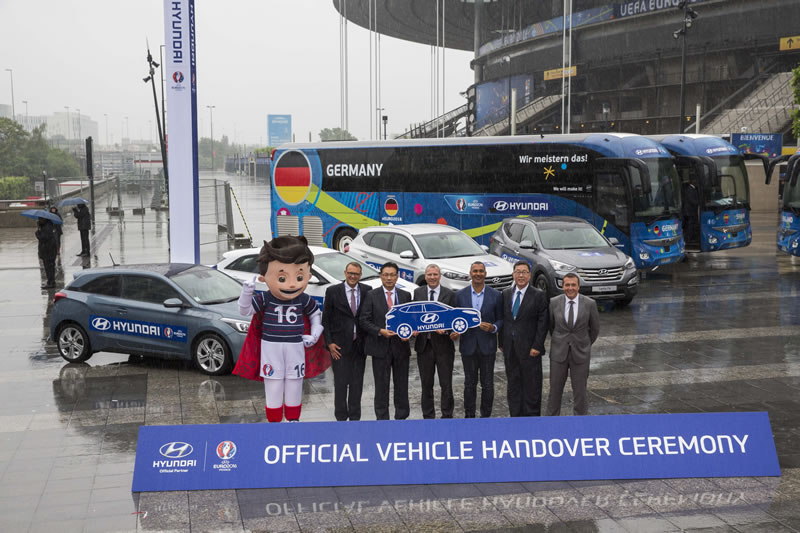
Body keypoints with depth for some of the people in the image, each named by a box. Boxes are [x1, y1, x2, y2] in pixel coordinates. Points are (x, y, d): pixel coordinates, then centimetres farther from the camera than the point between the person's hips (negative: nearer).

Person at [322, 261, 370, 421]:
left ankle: (355, 417, 19)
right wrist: (329, 342, -7)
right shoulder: (333, 291, -2)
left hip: (360, 344, 2)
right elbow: (325, 319, 0)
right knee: (341, 382, 1)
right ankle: (341, 417, 12)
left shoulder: (367, 291, 4)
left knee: (357, 383, 9)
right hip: (340, 345, -2)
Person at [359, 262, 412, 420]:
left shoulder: (405, 296, 8)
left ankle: (401, 417, 18)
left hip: (401, 345, 2)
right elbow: (364, 321, -2)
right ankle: (382, 419, 11)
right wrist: (380, 331, -16)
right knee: (381, 385, 3)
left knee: (401, 384, 8)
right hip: (380, 346, -2)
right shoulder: (371, 295, 1)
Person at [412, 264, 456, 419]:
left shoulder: (450, 294, 0)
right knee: (426, 384, 10)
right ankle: (428, 416, 20)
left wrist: (445, 329, -18)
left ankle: (447, 416, 13)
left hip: (443, 344, -2)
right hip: (424, 344, 2)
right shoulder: (417, 293, 7)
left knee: (446, 384, 3)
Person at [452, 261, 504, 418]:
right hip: (468, 346, 1)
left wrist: (493, 328, -15)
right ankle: (469, 416, 20)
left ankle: (486, 416, 16)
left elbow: (501, 319, 5)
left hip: (487, 346, -1)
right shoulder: (460, 295, 3)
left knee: (487, 384, 4)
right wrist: (454, 331, -11)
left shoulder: (496, 295, 0)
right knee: (470, 384, 9)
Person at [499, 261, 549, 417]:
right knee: (513, 385, 11)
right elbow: (503, 320, 13)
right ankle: (515, 415, 19)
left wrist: (537, 346, -13)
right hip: (509, 349, 4)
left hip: (529, 349, -4)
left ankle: (532, 416, 10)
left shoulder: (539, 296, -4)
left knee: (532, 385, 1)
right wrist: (502, 343, 8)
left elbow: (542, 323, -7)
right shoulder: (505, 294, 10)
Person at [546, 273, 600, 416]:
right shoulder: (554, 302, -5)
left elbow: (595, 328, 7)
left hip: (580, 354, -1)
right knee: (555, 390, 7)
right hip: (559, 353, 1)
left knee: (580, 391, 5)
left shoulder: (590, 304, -8)